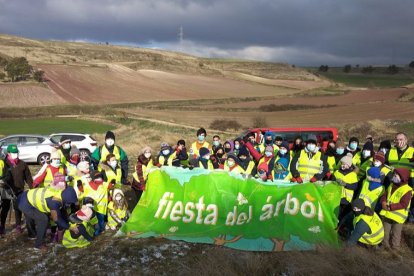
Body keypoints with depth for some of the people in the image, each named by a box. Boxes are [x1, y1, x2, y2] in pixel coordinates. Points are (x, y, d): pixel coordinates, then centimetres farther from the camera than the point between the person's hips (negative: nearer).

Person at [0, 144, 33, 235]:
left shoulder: (22, 164, 0)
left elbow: (28, 177, 4)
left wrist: (32, 188, 3)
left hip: (19, 190, 2)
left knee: (18, 208, 10)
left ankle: (18, 225, 23)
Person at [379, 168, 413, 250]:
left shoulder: (407, 190, -19)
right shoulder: (391, 185, 5)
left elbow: (403, 204, -24)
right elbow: (384, 195, 8)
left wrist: (390, 207, -27)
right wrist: (384, 202, -14)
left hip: (398, 216, -6)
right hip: (387, 213, 7)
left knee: (396, 234, 10)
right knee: (385, 231, 20)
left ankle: (395, 248, 26)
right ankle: (385, 245, 36)